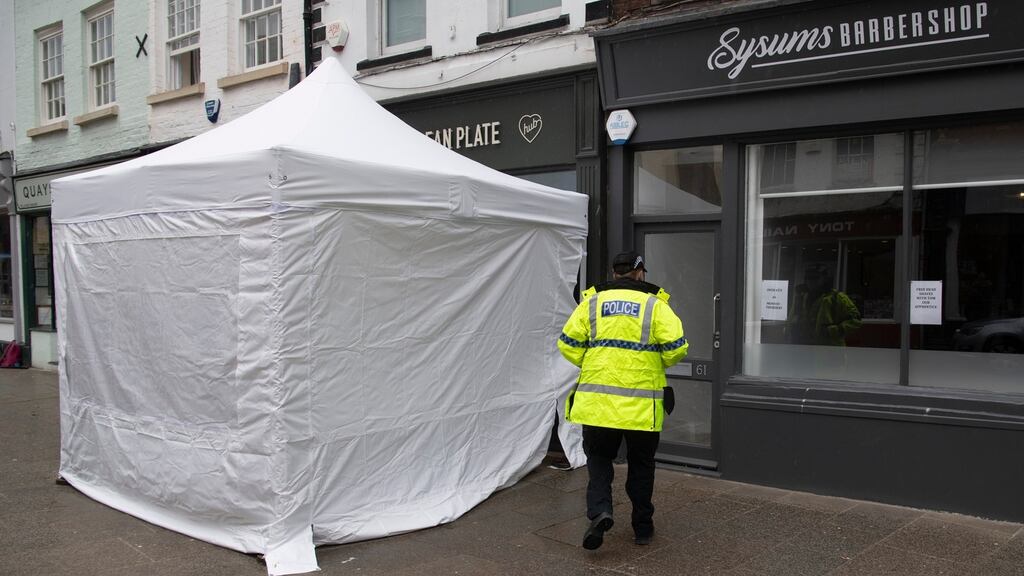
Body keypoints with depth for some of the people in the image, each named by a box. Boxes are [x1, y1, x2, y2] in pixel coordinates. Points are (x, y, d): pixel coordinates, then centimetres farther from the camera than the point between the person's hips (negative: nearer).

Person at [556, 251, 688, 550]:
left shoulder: (592, 301, 4)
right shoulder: (655, 304, 0)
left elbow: (568, 344, 0)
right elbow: (676, 347, -7)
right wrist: (657, 365, 13)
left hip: (597, 400, 1)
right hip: (642, 404, 0)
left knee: (599, 457, 16)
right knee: (641, 464, 16)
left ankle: (599, 511, -6)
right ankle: (643, 527, 25)